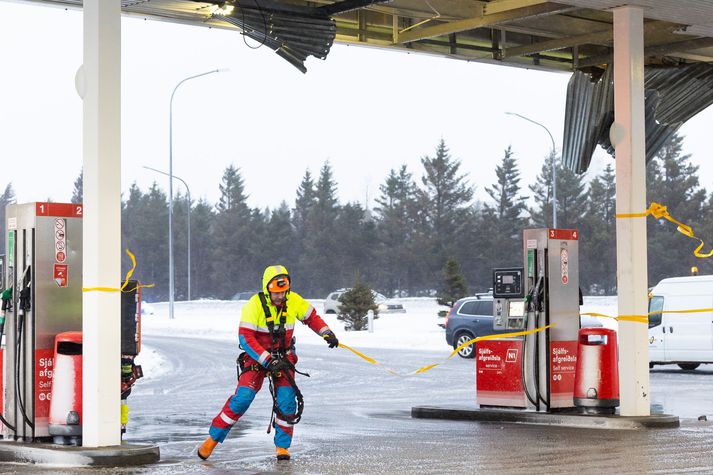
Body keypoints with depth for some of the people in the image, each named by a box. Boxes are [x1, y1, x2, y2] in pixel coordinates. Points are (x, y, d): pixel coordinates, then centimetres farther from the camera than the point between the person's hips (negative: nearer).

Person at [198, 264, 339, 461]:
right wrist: (268, 361, -28)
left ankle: (282, 445, 4)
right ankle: (213, 439, 0)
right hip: (256, 356, -3)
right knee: (242, 398, -14)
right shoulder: (254, 305, -22)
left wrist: (327, 333, -9)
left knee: (286, 400, -12)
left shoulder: (294, 301, -10)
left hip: (283, 356, 3)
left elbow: (311, 317, 8)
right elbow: (245, 338, -24)